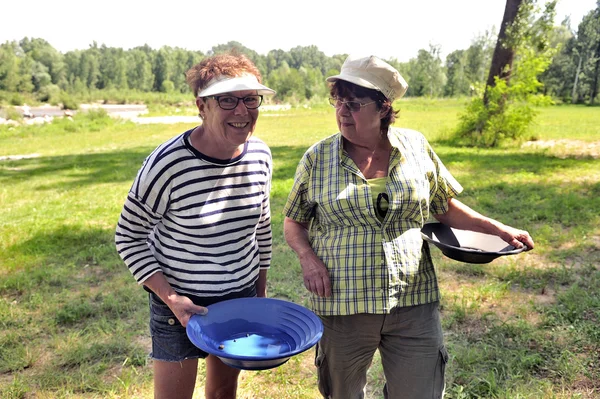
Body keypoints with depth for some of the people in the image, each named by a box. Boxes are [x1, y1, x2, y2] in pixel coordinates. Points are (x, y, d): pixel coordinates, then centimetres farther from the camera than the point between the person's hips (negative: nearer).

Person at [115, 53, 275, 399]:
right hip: (182, 301, -4)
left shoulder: (260, 155, -8)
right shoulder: (168, 164, -24)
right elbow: (128, 237, -12)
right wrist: (170, 298, -19)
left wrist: (261, 289, 12)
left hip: (241, 296, 5)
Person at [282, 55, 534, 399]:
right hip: (343, 306, 0)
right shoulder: (317, 158, -2)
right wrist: (307, 257, -11)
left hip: (414, 305, 1)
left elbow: (444, 207, 12)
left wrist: (499, 229, 3)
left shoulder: (416, 147, 1)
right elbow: (293, 222, 7)